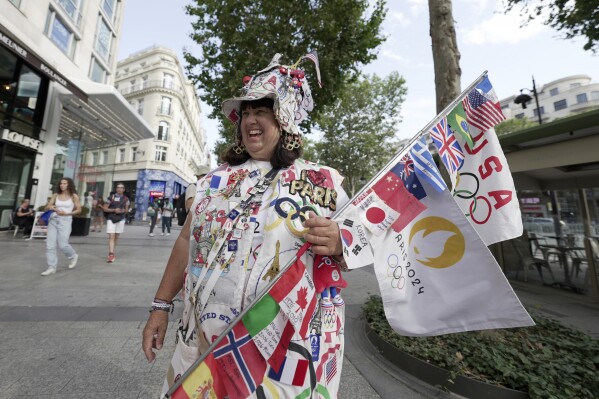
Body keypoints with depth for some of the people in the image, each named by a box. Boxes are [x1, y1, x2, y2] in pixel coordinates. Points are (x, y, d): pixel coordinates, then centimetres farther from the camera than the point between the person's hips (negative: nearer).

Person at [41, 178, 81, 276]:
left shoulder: (74, 196, -1)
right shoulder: (56, 195, 8)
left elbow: (79, 210, 0)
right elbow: (47, 207, 9)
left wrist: (66, 213, -12)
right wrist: (50, 207, -13)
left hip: (65, 221, -4)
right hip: (53, 220, 4)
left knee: (62, 244, -4)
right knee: (50, 245, 0)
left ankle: (73, 256, 25)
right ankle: (51, 267, 8)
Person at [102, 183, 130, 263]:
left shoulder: (126, 199, 6)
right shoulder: (111, 197, -2)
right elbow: (105, 208, -2)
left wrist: (123, 211, -9)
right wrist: (114, 210, -17)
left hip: (120, 220, 3)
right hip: (111, 219, -2)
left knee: (116, 237, 11)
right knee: (111, 237, -10)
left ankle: (112, 253, 25)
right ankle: (111, 254, -11)